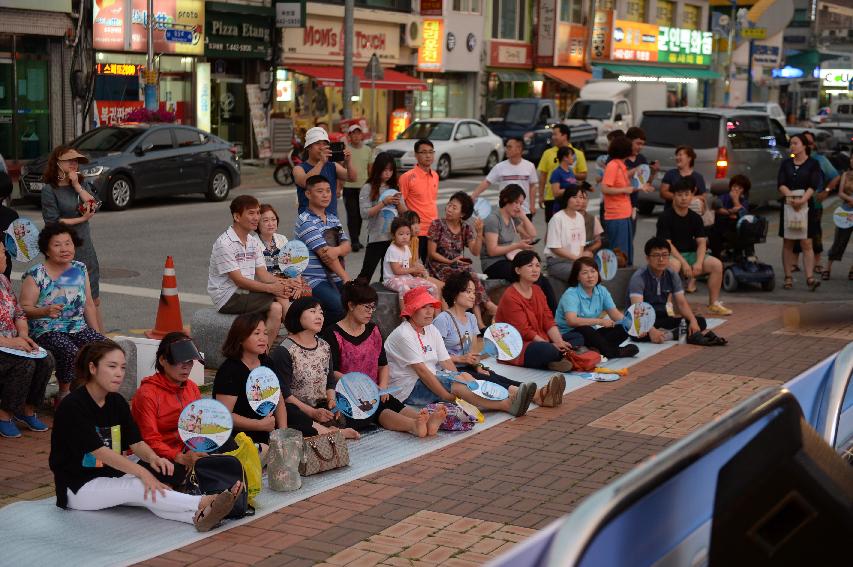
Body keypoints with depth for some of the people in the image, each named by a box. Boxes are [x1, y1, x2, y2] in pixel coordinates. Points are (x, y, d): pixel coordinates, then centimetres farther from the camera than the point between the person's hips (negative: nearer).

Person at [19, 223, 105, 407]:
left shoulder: (80, 269, 11)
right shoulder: (36, 275, -6)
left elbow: (89, 305, 16)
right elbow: (24, 309, -8)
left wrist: (97, 334, 10)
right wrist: (46, 311, -27)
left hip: (78, 328, 5)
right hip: (46, 330, -5)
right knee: (70, 351, -34)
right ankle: (64, 395, -12)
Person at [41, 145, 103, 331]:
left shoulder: (82, 185, 12)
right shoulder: (49, 190, -7)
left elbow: (94, 206, -4)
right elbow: (52, 222, -13)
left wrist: (77, 185, -9)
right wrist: (82, 219, -10)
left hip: (85, 248, 6)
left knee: (94, 300, 10)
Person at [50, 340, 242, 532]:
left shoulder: (117, 402, 7)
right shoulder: (73, 406, -16)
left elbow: (136, 443, 0)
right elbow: (100, 451, -25)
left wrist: (152, 457, -24)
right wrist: (142, 472, -33)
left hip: (109, 478, 6)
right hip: (77, 487, -6)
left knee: (149, 493, -25)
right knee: (136, 487, -30)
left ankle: (198, 516, -50)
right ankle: (204, 503, -43)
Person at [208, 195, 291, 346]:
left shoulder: (254, 241, 12)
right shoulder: (224, 244, -14)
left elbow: (262, 273, 5)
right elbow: (239, 280, -19)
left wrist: (281, 282, -16)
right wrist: (271, 288, -27)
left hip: (247, 293, 7)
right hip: (228, 299, -7)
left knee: (276, 309, -21)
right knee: (281, 299, -21)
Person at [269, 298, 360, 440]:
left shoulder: (324, 347, 13)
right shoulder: (284, 351, -9)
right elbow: (284, 393, -13)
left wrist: (331, 400, -3)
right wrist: (313, 413, -19)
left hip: (322, 407, 6)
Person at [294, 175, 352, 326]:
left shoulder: (333, 219, 17)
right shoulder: (305, 221, -8)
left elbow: (347, 246, 6)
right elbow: (324, 253, -13)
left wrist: (336, 250, -20)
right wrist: (345, 277, -13)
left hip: (335, 278, 7)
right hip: (315, 280, -7)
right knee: (341, 307, -28)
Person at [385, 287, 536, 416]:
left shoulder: (431, 330, 13)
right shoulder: (403, 335, -14)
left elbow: (446, 362, 5)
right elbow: (421, 370, -21)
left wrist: (461, 387, -11)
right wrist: (447, 396, -25)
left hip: (429, 380, 8)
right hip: (407, 389, -8)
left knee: (464, 376, -18)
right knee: (458, 380, -26)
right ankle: (507, 405, -37)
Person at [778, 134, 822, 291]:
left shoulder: (813, 163, 2)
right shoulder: (786, 163, 11)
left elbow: (814, 186, -7)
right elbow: (781, 184, 0)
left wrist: (802, 200, -21)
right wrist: (792, 197, -16)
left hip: (806, 206, -3)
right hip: (788, 206, 3)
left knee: (806, 243, -8)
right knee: (787, 243, 4)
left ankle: (810, 277, -13)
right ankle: (788, 277, 8)